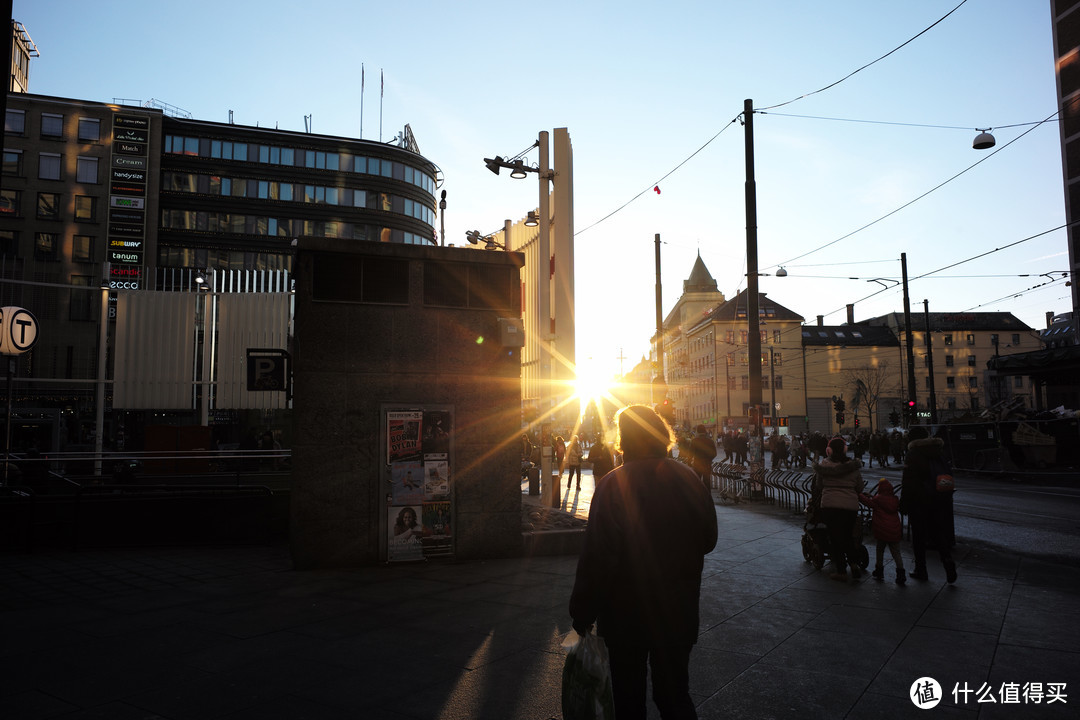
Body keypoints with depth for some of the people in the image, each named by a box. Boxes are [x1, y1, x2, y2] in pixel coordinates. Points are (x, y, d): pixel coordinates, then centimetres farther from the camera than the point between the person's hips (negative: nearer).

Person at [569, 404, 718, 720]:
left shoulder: (614, 484, -19)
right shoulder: (689, 479, -6)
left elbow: (597, 558, -20)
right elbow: (708, 540, 6)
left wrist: (582, 613, -10)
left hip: (626, 613, -3)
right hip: (679, 611, 3)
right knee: (674, 694, 17)